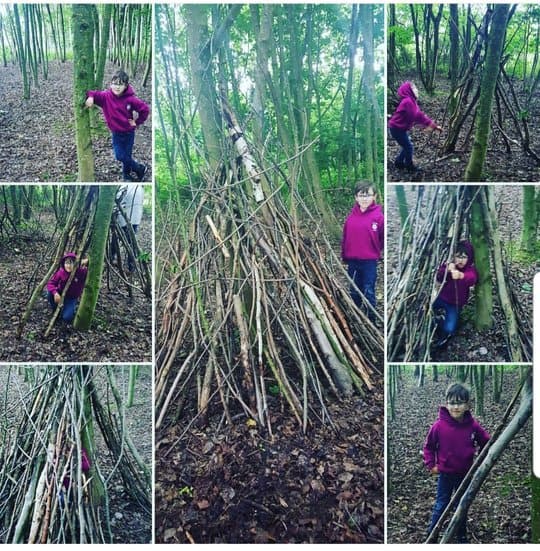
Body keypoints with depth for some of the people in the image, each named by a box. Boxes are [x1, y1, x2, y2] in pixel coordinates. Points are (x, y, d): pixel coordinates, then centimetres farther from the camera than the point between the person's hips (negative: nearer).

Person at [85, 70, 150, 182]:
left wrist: (137, 122, -6)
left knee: (126, 156, 7)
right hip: (116, 133, 3)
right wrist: (90, 97, -35)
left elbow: (145, 109, -11)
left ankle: (127, 175, 33)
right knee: (119, 156, 3)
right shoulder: (106, 96, -12)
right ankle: (140, 168, 25)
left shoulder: (130, 99, -18)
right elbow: (95, 94, -12)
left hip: (129, 132, -2)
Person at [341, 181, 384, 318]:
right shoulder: (352, 215, 1)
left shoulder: (378, 215, -10)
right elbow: (345, 237, 6)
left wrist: (378, 252, 1)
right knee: (354, 291, 17)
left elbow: (384, 238, -5)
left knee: (369, 292, 4)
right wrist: (344, 256, 8)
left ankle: (371, 318, 16)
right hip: (352, 261, 4)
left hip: (370, 261, -4)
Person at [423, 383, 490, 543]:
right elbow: (428, 446, -3)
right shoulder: (439, 426, -19)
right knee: (441, 506, 9)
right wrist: (431, 465, -6)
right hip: (445, 474, -2)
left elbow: (486, 442, 5)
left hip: (465, 474, 2)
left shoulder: (473, 425, -14)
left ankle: (462, 536, 34)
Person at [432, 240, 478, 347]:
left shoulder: (471, 269, -15)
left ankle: (444, 335, 18)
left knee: (449, 329, -19)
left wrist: (461, 275, -64)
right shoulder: (448, 264, -8)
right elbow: (439, 277, -24)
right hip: (441, 298, 3)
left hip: (455, 304, -3)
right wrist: (447, 270, -47)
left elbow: (472, 279, -40)